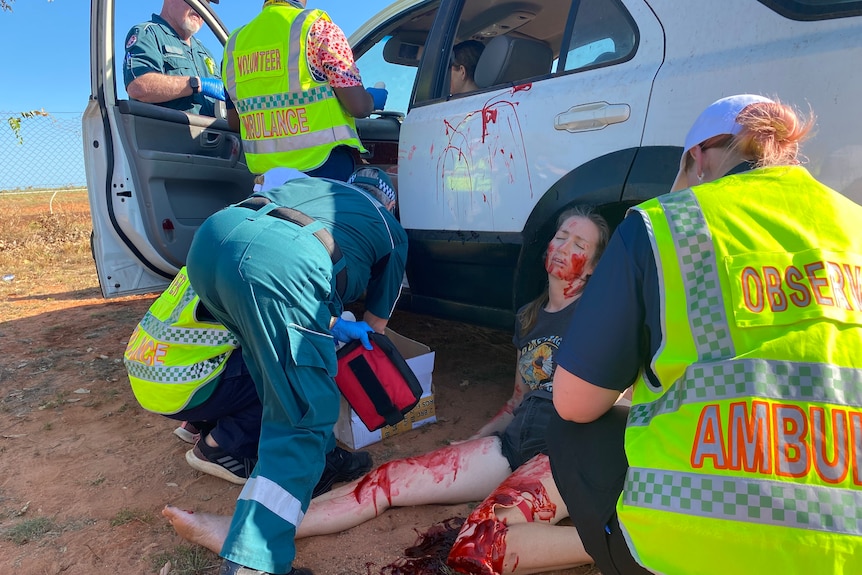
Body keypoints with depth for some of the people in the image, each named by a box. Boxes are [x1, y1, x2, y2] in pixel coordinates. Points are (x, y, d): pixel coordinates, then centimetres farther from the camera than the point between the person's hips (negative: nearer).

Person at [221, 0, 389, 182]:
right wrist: (374, 99, 11)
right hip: (324, 167, -5)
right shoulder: (317, 27, -7)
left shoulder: (234, 41, 9)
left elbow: (234, 121, 15)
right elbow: (358, 106, -12)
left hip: (264, 172, 6)